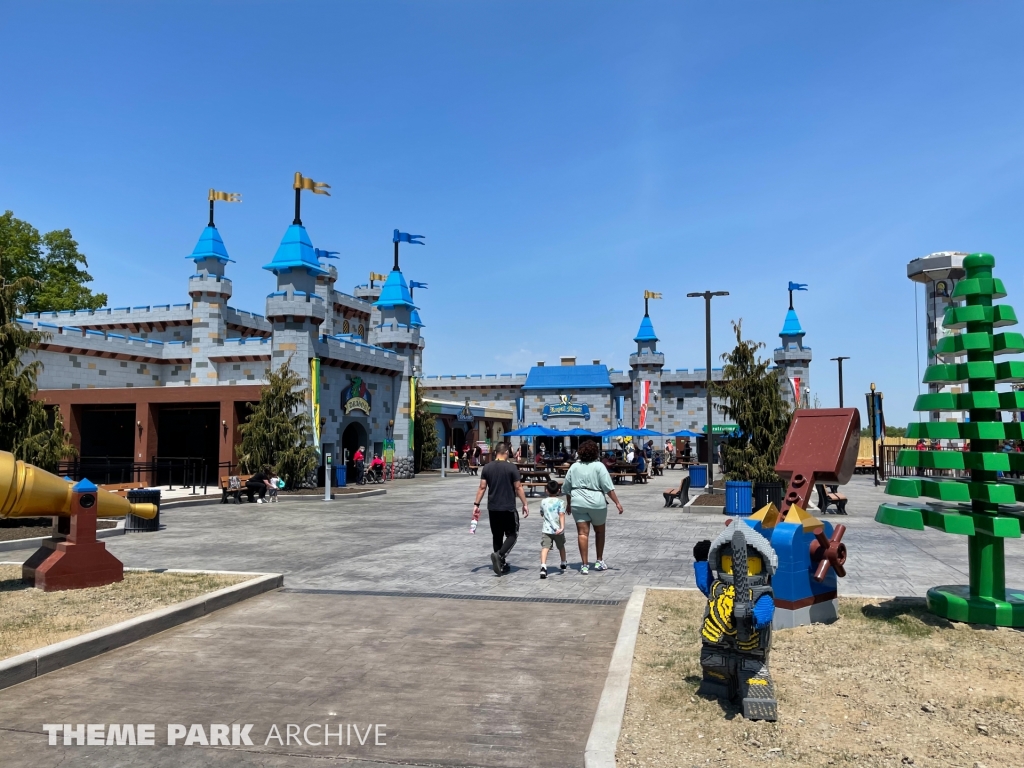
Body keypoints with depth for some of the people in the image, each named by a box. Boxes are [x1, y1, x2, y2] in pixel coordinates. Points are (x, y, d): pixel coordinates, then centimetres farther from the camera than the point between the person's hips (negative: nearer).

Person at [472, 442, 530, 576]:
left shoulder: (487, 468, 3)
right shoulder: (512, 467, -8)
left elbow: (482, 487, 2)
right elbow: (518, 488, -8)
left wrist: (476, 504, 6)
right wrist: (525, 504, -1)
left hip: (493, 508, 4)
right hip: (508, 508, -4)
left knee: (497, 536, 13)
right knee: (512, 534, 7)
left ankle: (502, 564, 16)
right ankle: (499, 554, -15)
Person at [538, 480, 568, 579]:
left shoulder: (543, 502, 4)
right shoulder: (560, 502, -4)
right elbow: (562, 515, -16)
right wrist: (562, 527, -24)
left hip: (546, 530, 0)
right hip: (558, 530, 0)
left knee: (545, 547, -11)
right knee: (561, 546, 23)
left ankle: (543, 566, -33)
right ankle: (563, 563, 45)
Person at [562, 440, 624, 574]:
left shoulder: (574, 467, 7)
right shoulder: (599, 466, -4)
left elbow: (566, 488, 11)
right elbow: (608, 487, -10)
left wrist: (569, 504, 23)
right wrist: (617, 502, -7)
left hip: (577, 503, 2)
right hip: (596, 503, -2)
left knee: (582, 533, 2)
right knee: (600, 531, 17)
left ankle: (585, 565, -1)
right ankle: (599, 561, 24)